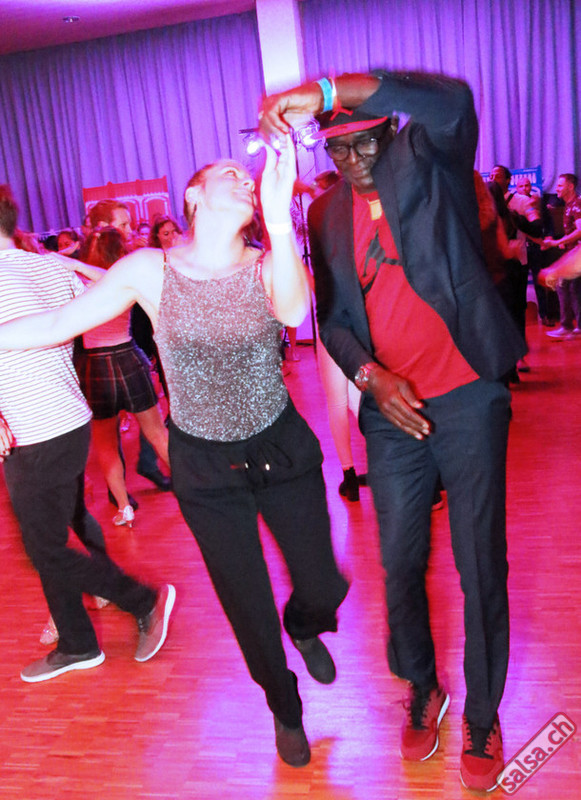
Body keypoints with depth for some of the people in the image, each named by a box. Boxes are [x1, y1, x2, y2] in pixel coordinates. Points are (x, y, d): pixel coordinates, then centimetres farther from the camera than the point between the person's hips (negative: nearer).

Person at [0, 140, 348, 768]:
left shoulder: (268, 266, -12)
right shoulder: (149, 270, -11)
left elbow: (293, 309, -36)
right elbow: (56, 324, -7)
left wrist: (278, 217, -50)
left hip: (282, 450, 1)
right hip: (205, 467, 0)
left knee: (323, 587, 9)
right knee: (247, 606, 14)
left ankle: (304, 628, 51)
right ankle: (284, 707, 46)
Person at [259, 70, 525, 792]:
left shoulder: (431, 162, -3)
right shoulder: (326, 213, 9)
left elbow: (451, 101, -26)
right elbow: (331, 318, 9)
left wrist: (322, 91, -31)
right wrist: (371, 377, -10)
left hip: (468, 399, -3)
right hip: (391, 410, 4)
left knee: (480, 563, 5)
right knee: (401, 563, 11)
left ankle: (482, 712, 28)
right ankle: (421, 689, 37)